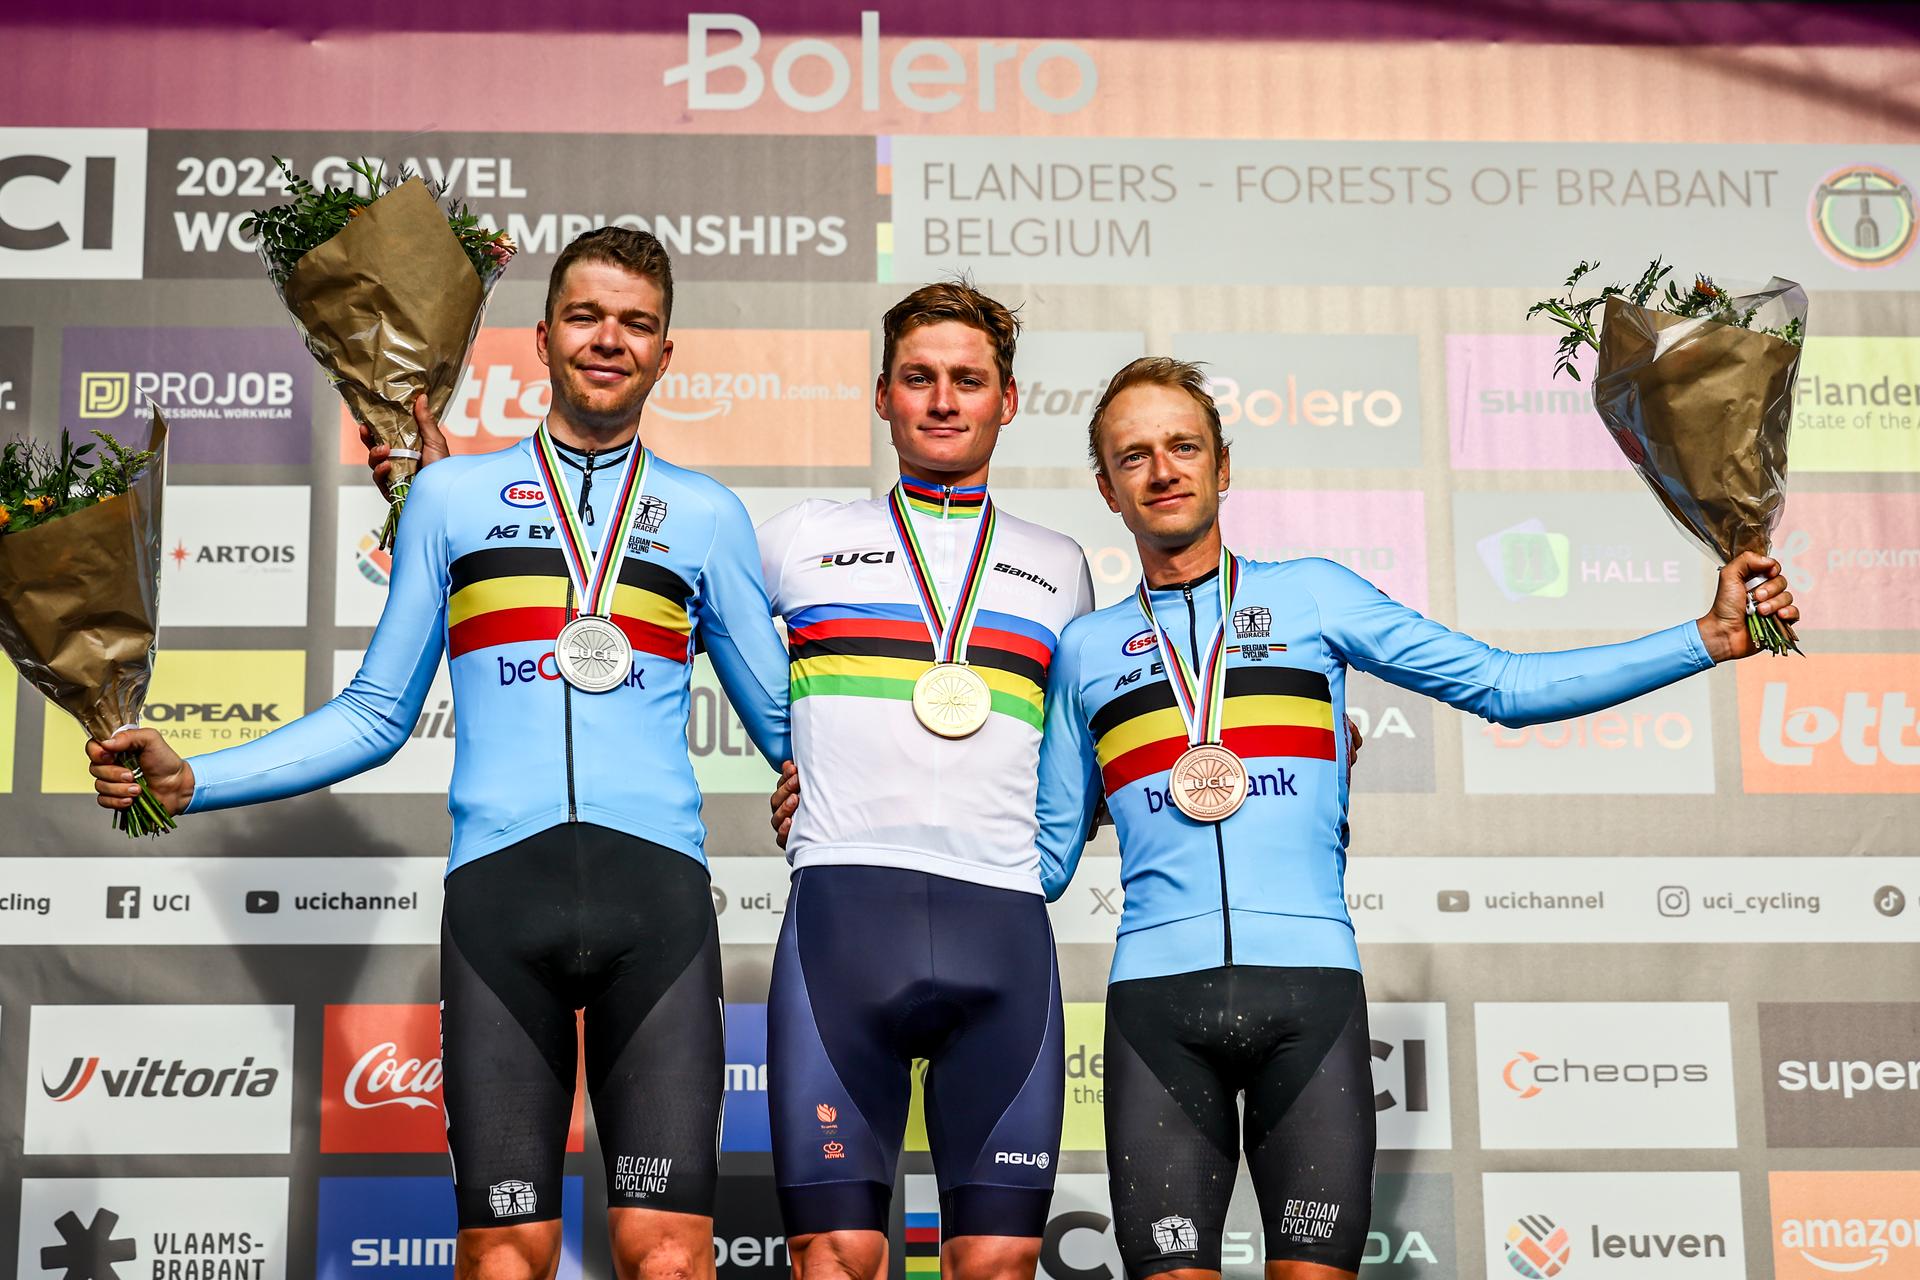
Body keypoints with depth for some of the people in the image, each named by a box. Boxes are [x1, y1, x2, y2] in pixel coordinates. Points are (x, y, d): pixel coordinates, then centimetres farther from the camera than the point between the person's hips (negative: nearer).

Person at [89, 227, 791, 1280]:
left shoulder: (707, 516, 17)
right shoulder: (452, 497, 18)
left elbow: (788, 727, 22)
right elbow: (376, 716, 19)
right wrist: (189, 783, 10)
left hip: (657, 886, 0)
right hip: (498, 884, 0)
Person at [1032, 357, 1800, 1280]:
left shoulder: (1311, 595, 13)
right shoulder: (1087, 650, 16)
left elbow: (1503, 684, 9)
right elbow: (1049, 854, 19)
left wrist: (1710, 638, 3)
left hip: (1310, 986, 0)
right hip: (1158, 994, 1)